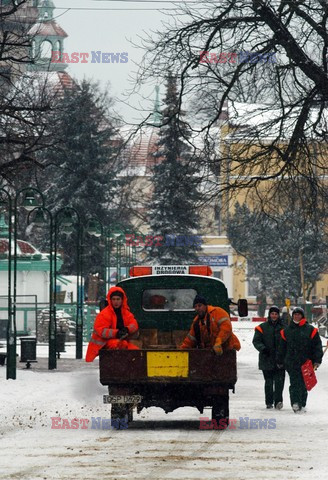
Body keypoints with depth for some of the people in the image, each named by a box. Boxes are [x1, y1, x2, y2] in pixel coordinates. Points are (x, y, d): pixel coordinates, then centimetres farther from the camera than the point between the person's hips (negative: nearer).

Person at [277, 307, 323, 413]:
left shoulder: (310, 330, 4)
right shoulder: (287, 331, 11)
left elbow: (317, 346, 2)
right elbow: (282, 347, 16)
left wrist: (317, 361, -4)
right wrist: (280, 361, 16)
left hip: (306, 362, 0)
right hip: (291, 363, 0)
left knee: (303, 384, 5)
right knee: (294, 383, -10)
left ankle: (302, 404, 15)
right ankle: (295, 403, -19)